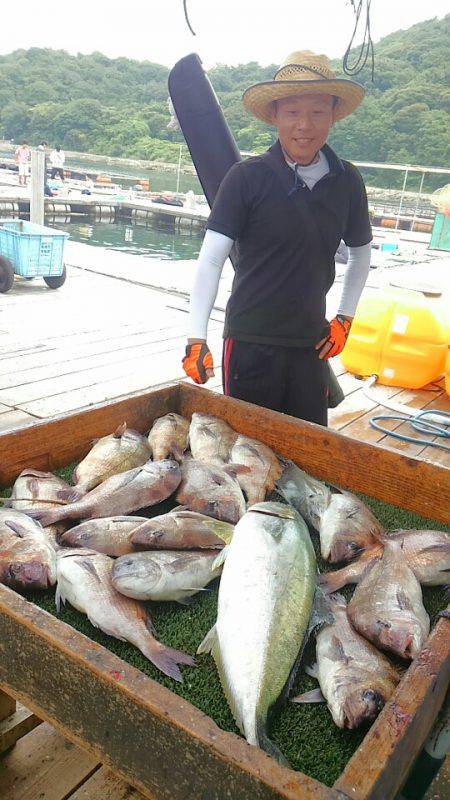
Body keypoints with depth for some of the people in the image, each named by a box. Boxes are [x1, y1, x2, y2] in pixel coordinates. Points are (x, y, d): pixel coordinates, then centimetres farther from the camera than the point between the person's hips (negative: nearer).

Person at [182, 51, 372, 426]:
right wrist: (197, 337, -19)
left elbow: (361, 253, 18)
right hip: (250, 342, -3)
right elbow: (211, 258, -12)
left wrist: (345, 318, 11)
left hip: (311, 343, 4)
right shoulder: (247, 177, -9)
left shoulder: (347, 181, 4)